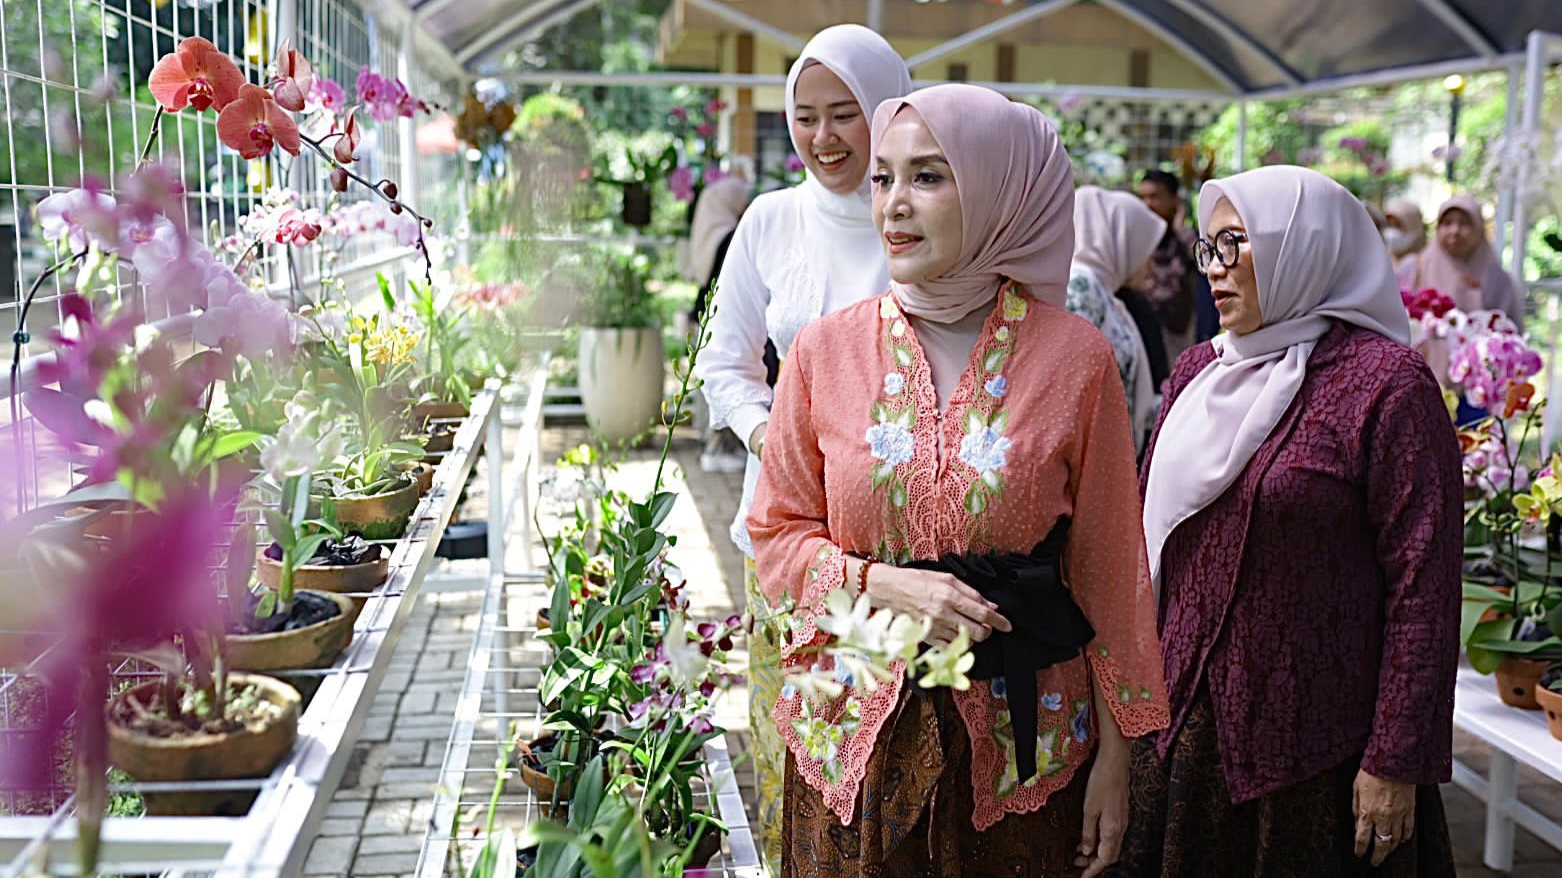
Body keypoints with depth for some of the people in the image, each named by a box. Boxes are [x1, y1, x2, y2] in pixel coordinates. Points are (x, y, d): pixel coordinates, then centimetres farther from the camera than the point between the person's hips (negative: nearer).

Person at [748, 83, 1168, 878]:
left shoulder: (1075, 357, -6)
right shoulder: (825, 351, -3)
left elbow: (1106, 565, -2)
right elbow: (778, 534, 3)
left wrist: (1114, 753, 0)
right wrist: (883, 583, -15)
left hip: (1022, 734, -1)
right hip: (855, 731, 1)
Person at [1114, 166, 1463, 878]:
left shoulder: (1385, 382, -11)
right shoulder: (1197, 373, 8)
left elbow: (1424, 583, -14)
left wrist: (1396, 762, -15)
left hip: (1312, 747, -5)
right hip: (1178, 722, 6)